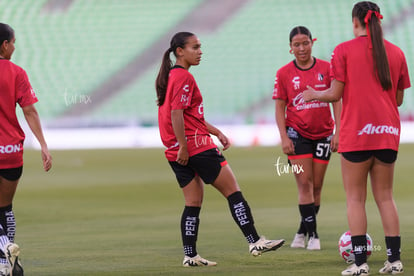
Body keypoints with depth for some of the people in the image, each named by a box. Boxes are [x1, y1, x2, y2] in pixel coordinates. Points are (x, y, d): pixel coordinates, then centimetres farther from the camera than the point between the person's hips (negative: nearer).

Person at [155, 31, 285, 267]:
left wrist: (217, 132, 21)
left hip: (179, 152, 10)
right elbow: (176, 113, -21)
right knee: (233, 190, -5)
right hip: (196, 145, -10)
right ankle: (255, 241, -5)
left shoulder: (171, 76, 19)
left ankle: (190, 255, 6)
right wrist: (183, 147, -21)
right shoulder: (184, 77, -12)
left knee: (194, 202, 10)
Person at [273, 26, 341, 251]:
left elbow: (336, 101, 3)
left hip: (323, 134, 2)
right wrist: (284, 137, -8)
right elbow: (279, 108, 1)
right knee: (305, 184, -10)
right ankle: (312, 235, -7)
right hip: (297, 133, -2)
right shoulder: (284, 74, -1)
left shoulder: (326, 68, 0)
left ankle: (302, 232, 18)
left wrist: (338, 132, -4)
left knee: (316, 187, 5)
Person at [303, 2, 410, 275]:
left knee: (355, 198, 3)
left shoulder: (344, 50, -3)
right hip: (388, 133, 4)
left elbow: (335, 94, -5)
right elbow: (399, 99, 13)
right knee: (385, 196, 12)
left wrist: (314, 95, 14)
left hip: (356, 134, -4)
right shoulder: (396, 52, 8)